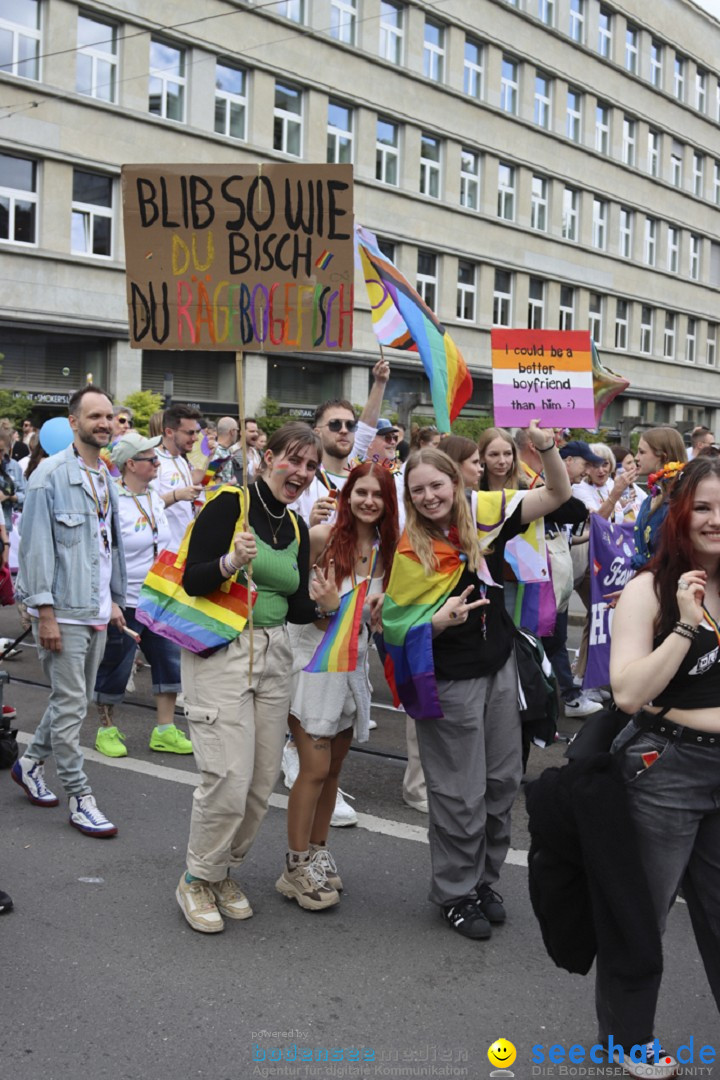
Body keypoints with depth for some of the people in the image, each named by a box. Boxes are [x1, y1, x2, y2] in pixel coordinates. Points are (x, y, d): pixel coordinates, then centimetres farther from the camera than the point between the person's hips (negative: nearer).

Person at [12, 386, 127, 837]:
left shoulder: (106, 477, 12)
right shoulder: (52, 475, -11)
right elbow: (37, 545, -14)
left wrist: (115, 598, 17)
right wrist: (45, 612, -17)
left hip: (97, 612, 8)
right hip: (63, 611, -8)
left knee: (77, 699, 15)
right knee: (70, 705, -2)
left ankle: (31, 762, 34)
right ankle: (81, 798, 6)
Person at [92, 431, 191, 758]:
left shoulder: (154, 498, 8)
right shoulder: (113, 502, -16)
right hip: (124, 603, -7)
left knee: (170, 661, 8)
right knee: (115, 669, 5)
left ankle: (165, 731, 18)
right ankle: (106, 730, 24)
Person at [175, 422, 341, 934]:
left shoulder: (297, 527, 12)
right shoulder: (230, 503, -9)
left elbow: (295, 607, 14)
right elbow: (192, 580, -13)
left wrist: (322, 604, -7)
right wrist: (231, 562, -31)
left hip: (274, 655, 7)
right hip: (220, 652, -7)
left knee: (263, 781, 8)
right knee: (228, 779, -10)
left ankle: (225, 871, 29)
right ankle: (197, 880, 13)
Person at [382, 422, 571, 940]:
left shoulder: (486, 514, -3)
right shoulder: (407, 549, -11)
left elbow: (558, 494, -3)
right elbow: (398, 623, -9)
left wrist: (547, 447, -20)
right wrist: (440, 620, -28)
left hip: (501, 668, 4)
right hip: (449, 680, -4)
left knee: (503, 782, 14)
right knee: (460, 794, 4)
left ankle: (485, 880, 33)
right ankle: (456, 893, 23)